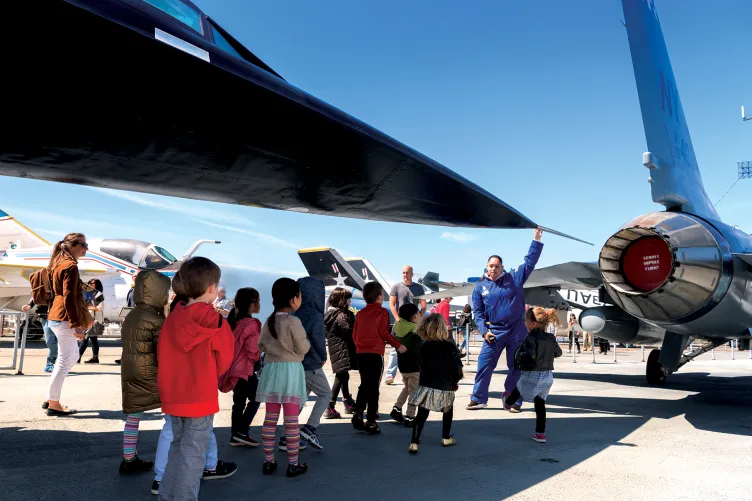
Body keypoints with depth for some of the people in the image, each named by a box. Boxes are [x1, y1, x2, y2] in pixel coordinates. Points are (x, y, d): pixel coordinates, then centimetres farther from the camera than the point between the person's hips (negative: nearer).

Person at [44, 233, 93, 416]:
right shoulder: (71, 265, -14)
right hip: (65, 318, -11)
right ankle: (54, 404, 6)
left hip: (57, 316, 11)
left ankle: (50, 399, 22)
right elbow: (69, 298, -20)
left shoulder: (60, 264, 18)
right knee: (65, 360, -2)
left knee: (72, 357, 18)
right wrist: (77, 324, -20)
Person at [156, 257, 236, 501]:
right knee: (193, 453, 5)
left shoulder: (171, 319, -2)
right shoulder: (216, 322, -15)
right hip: (201, 397, -6)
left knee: (177, 446, 21)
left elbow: (162, 357, 6)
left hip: (173, 396, 6)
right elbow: (224, 361, -4)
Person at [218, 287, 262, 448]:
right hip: (245, 369, -8)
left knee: (239, 402, 16)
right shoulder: (251, 324, -18)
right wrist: (258, 359, 2)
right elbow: (252, 351, -18)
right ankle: (242, 432, 4)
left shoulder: (233, 320, 7)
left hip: (233, 367, 8)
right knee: (255, 398, 8)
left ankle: (235, 436, 21)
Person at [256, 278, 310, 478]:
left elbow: (261, 345, 15)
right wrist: (307, 342, 11)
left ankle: (268, 461, 18)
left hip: (271, 369, 6)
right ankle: (293, 464, 8)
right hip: (290, 371, -6)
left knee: (270, 419, 12)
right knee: (291, 420, 1)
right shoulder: (293, 321, -13)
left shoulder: (269, 321, 7)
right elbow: (302, 349, -9)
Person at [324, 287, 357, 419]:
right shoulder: (341, 315, -18)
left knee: (343, 375, 21)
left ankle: (348, 403, 37)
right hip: (342, 349, -10)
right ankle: (330, 407, -9)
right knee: (341, 376, -6)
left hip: (336, 348, 10)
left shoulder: (330, 313, 9)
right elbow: (348, 331, -24)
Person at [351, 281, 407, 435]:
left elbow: (354, 334, 11)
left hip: (361, 353, 5)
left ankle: (357, 413, 11)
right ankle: (371, 422, 4)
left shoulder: (360, 313, 11)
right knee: (373, 387, 2)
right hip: (375, 354, -5)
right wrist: (398, 345, -1)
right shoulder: (382, 312, -3)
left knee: (364, 385, 18)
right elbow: (384, 332, -11)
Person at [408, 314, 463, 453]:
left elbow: (421, 365, 9)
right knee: (448, 411, 23)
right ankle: (446, 438, 32)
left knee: (421, 415, 4)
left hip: (426, 386, 2)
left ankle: (414, 442, -4)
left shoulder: (423, 347, -1)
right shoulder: (450, 347, -13)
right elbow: (458, 369, -10)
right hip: (446, 388, -1)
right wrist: (455, 382, 9)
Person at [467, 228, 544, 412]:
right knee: (484, 364, -2)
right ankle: (478, 398, 10)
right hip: (494, 331, 0)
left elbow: (530, 262, 4)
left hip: (517, 330, 0)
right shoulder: (480, 287, 4)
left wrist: (536, 240, -3)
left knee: (516, 367, 6)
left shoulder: (514, 278, 2)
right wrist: (484, 331, -6)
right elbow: (477, 312, 5)